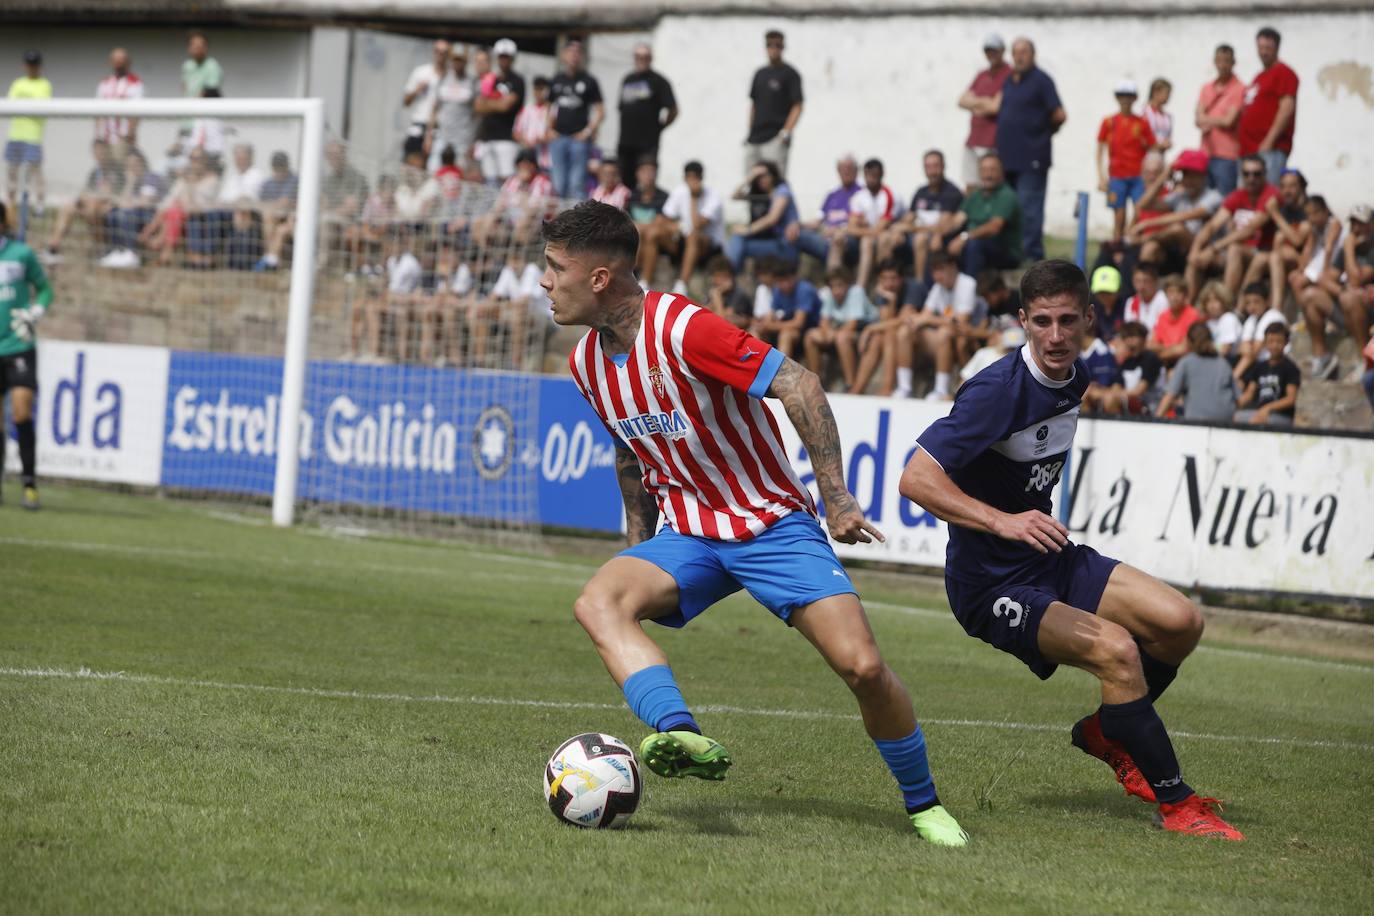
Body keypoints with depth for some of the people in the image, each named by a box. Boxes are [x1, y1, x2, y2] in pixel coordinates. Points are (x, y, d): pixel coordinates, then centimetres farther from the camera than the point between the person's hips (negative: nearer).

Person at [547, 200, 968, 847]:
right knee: (598, 603, -26)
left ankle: (924, 804, 6)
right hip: (687, 535, 6)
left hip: (772, 522, -6)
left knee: (862, 666, -17)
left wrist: (835, 496, -20)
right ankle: (680, 736, -43)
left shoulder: (682, 328, -21)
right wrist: (638, 543, 20)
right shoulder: (586, 363, 3)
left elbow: (798, 386, -21)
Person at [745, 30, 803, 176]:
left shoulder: (790, 74, -1)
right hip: (754, 139, 7)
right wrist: (749, 133, 17)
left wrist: (786, 132, -17)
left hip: (776, 138, -7)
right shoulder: (760, 74, 17)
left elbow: (797, 107, -6)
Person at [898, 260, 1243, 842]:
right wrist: (1003, 521, -37)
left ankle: (1106, 730, 17)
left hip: (1053, 560, 8)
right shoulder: (998, 390, -23)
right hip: (992, 583, -8)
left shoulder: (1075, 377, 2)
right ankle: (1175, 803, -14)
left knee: (1180, 622, -8)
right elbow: (916, 479, -28)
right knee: (1115, 648, -27)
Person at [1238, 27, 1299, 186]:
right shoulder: (1259, 77, 25)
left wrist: (1269, 141, -18)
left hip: (1270, 149, -9)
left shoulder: (1283, 73, -3)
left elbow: (1287, 107, -13)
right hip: (1249, 150, 9)